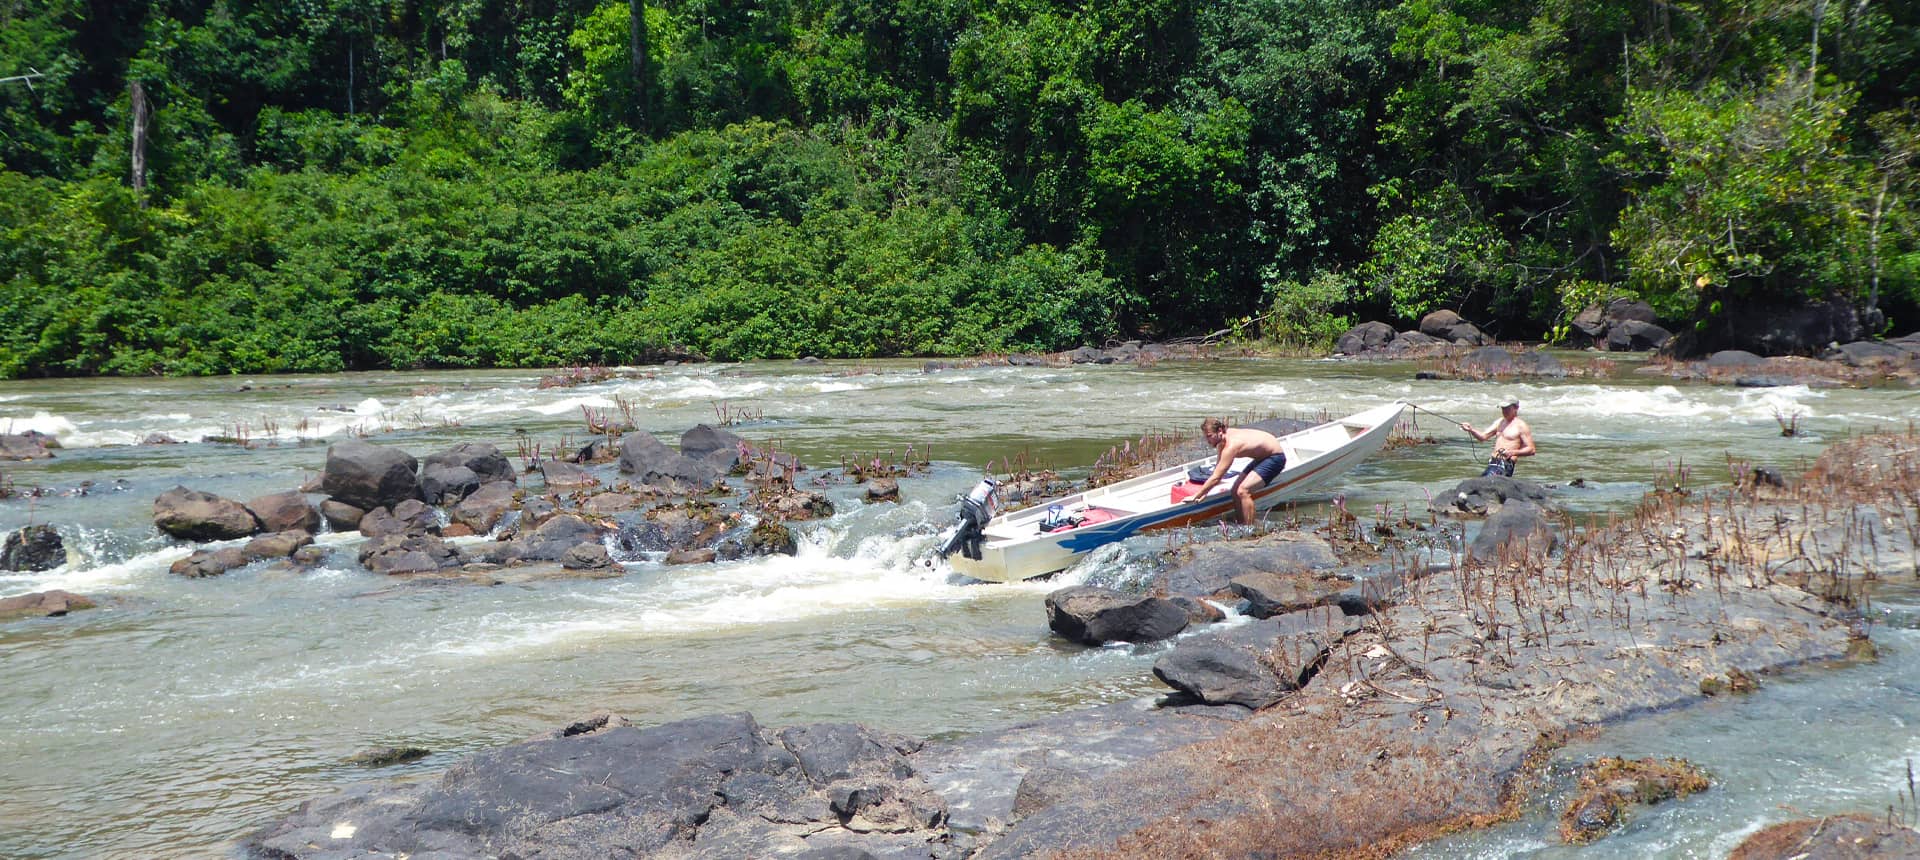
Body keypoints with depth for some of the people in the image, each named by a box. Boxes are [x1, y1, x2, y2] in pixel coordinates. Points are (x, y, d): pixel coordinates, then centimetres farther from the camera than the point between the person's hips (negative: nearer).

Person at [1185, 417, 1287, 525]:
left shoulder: (1231, 446, -31)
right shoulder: (1222, 439, -5)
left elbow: (1216, 478, -31)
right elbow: (1218, 466, 8)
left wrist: (1196, 496, -25)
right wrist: (1205, 491, 3)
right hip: (1262, 457, 10)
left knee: (1243, 491, -23)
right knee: (1236, 491, 7)